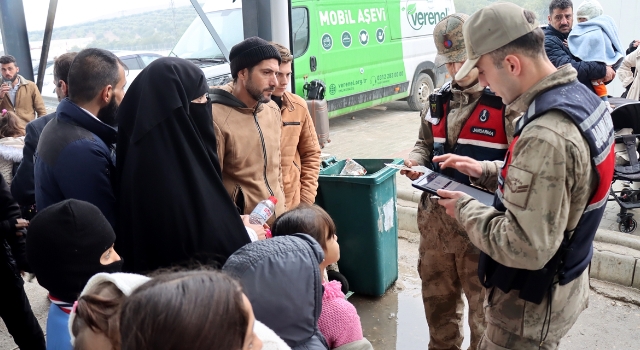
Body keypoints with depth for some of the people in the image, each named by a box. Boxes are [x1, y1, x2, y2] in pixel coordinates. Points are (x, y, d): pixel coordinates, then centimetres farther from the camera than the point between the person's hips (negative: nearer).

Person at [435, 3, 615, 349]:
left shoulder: (546, 138, -33)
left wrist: (465, 209, -18)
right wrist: (485, 171, 3)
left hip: (532, 303, -9)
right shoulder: (580, 97, -1)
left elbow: (526, 248, -31)